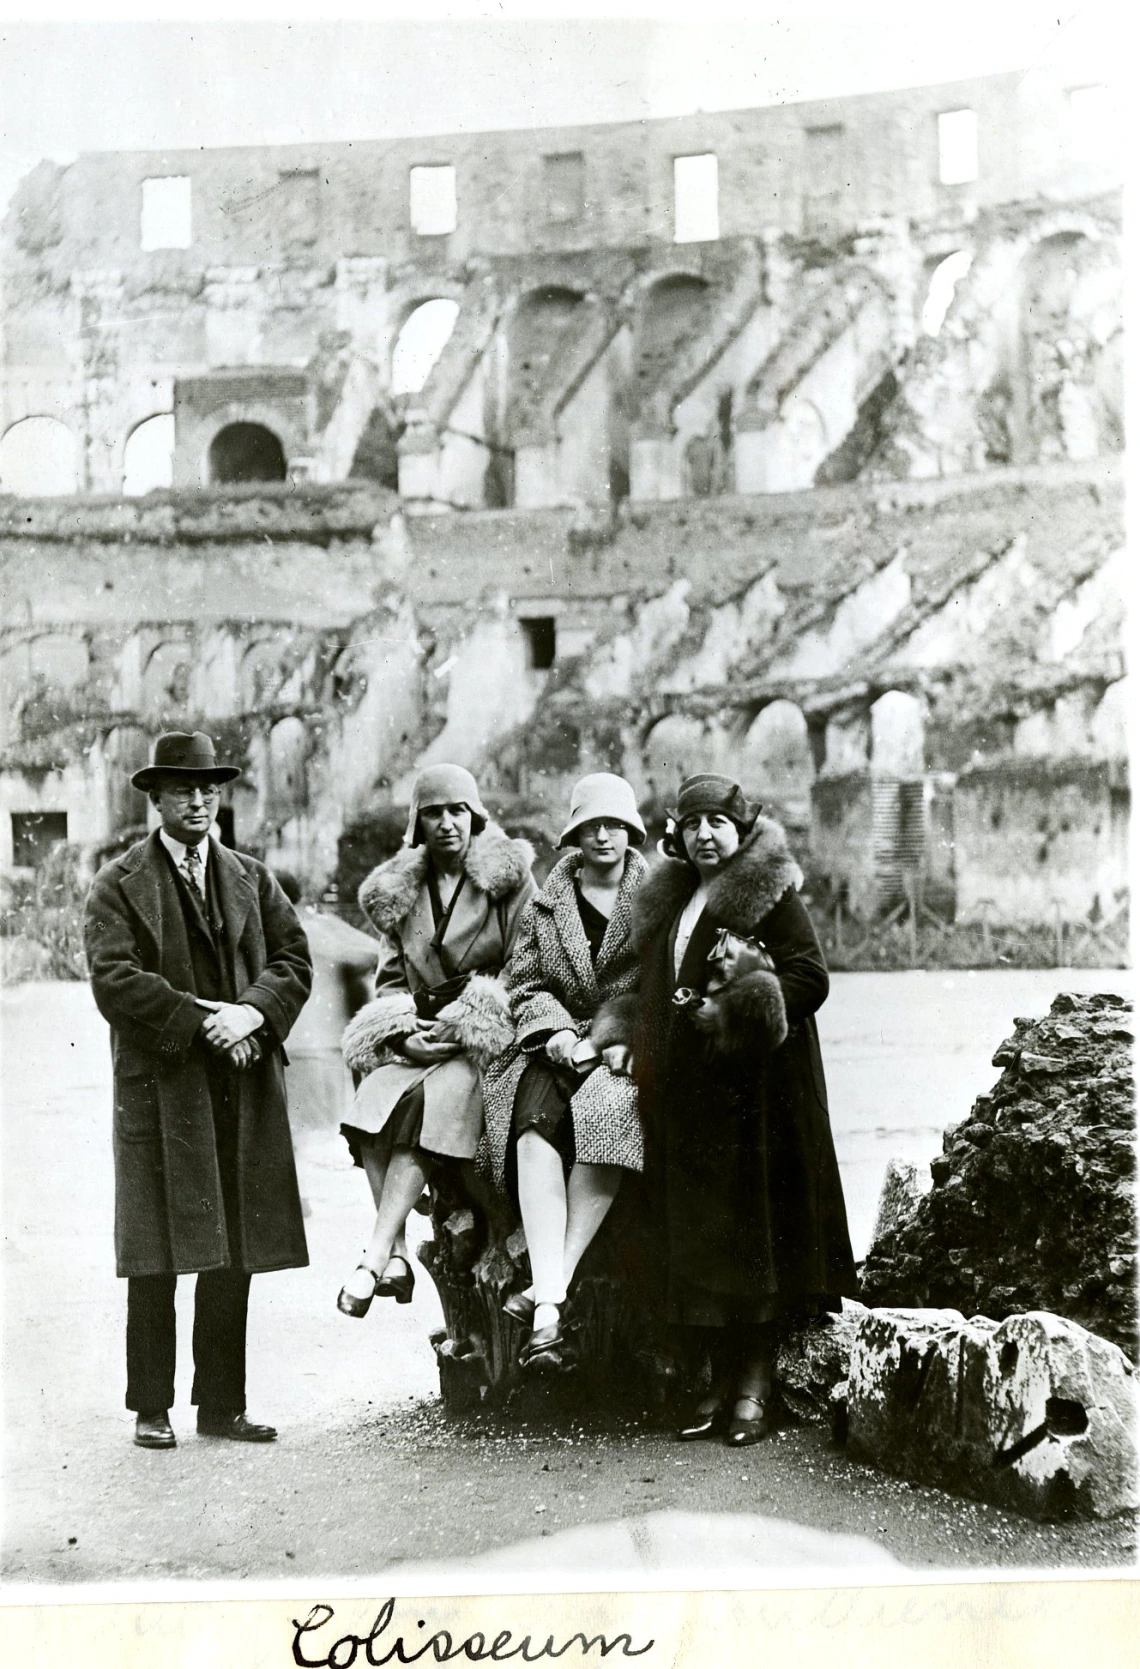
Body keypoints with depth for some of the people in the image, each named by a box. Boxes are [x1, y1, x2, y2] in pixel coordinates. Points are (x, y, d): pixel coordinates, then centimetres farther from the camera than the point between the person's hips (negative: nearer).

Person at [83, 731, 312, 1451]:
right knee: (157, 1256, 0)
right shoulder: (119, 884, 3)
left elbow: (294, 959, 8)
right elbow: (114, 978, -9)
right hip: (160, 1086, -3)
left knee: (235, 1253, 6)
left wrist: (251, 1013, -11)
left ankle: (222, 1403, 15)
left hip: (245, 1088, 4)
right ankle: (152, 1407, 10)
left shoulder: (252, 878, 16)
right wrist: (203, 1020, -16)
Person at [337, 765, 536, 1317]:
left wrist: (468, 1023, -10)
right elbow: (391, 977, 17)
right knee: (373, 1102, -27)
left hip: (488, 1043, -4)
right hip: (417, 1039, 4)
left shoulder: (511, 879, 3)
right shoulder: (399, 892, 16)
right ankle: (396, 1253, -28)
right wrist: (404, 1035, -3)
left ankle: (373, 1257, -34)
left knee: (429, 1103, -32)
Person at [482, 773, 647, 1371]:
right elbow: (525, 984, 13)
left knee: (604, 1114, -36)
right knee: (536, 1123, -31)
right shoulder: (546, 906, 17)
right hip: (559, 1046, 2)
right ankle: (550, 1304, -38)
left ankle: (550, 1286, -34)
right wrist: (557, 1031, -6)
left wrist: (619, 1040, -10)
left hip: (629, 1052, -2)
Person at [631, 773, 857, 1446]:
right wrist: (646, 1059, 9)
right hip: (688, 1090, 7)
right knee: (702, 1233, 7)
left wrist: (729, 1010, -18)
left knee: (754, 1230, -5)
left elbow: (811, 977, -11)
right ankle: (722, 1383, 15)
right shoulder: (670, 903, 17)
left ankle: (755, 1391, 1)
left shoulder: (772, 892, -4)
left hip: (755, 1086, -7)